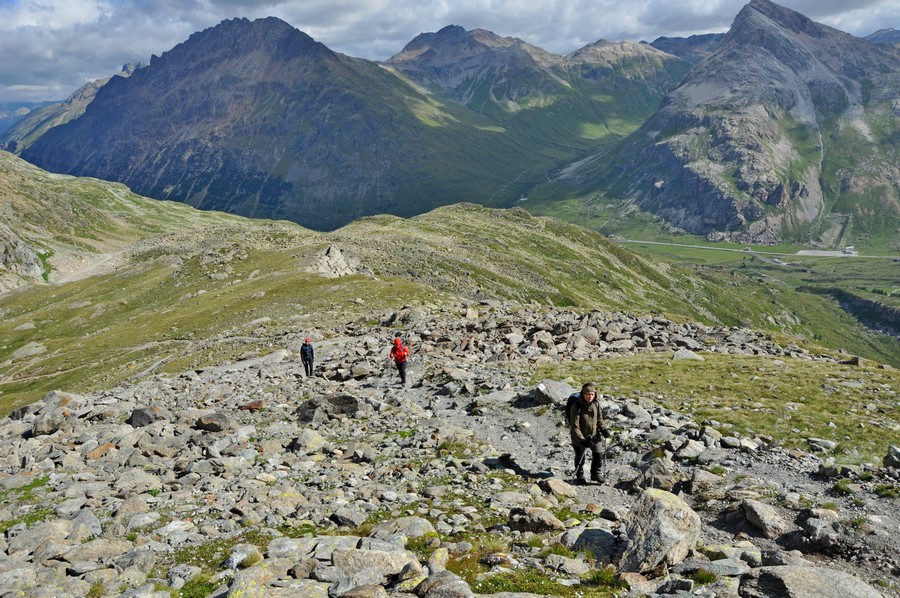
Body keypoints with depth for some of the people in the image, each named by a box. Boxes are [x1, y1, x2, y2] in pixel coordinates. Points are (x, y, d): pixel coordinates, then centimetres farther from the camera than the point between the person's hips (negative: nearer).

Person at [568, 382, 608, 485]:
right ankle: (580, 476, 31)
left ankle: (596, 474, 30)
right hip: (580, 437, -4)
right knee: (580, 457, 9)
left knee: (599, 455, 6)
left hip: (595, 434, 4)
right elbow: (575, 426, -23)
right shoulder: (576, 406, -23)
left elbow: (599, 419, 9)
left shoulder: (596, 404, -7)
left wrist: (603, 429, -8)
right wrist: (581, 439, -28)